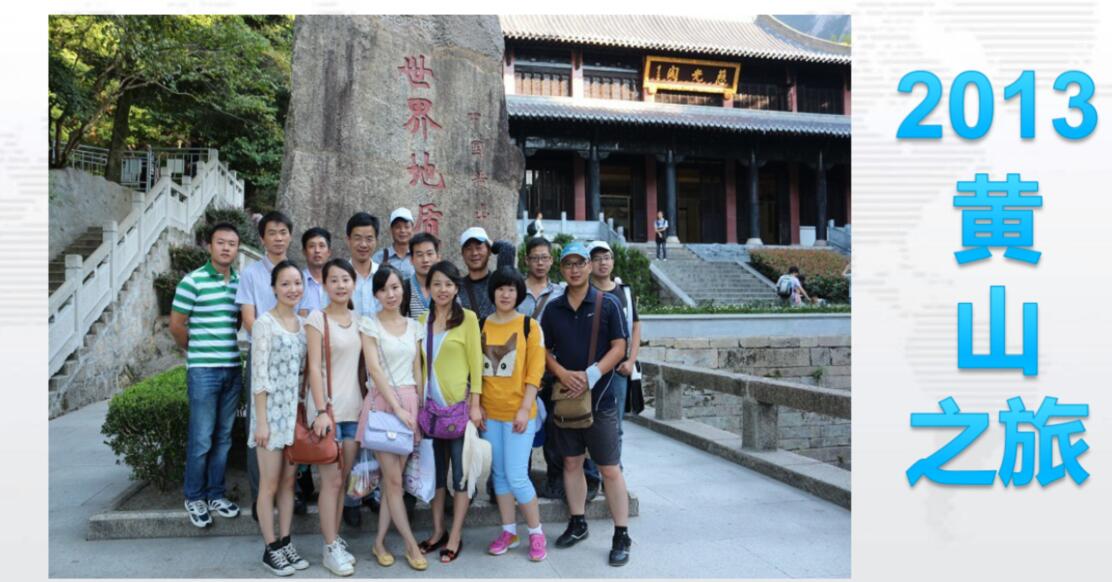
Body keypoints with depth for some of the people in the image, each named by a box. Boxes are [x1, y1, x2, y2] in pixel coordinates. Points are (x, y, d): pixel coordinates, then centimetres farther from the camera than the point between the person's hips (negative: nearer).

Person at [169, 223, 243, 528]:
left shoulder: (241, 282, 7)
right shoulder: (193, 281, -8)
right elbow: (176, 325, -3)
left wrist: (229, 350, 8)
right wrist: (199, 352, 7)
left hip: (234, 369, 5)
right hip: (203, 370, -5)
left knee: (223, 437, 13)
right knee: (201, 439, 1)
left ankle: (216, 495, 25)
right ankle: (194, 498, 17)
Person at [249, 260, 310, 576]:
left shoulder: (304, 324, 8)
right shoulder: (265, 323, -10)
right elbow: (259, 376, -13)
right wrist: (261, 420, -16)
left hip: (296, 412, 6)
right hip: (271, 411, -6)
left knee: (288, 482, 12)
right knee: (270, 484, 3)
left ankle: (285, 543, 21)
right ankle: (271, 548, 14)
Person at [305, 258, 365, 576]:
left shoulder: (358, 320, 11)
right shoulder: (317, 318, -6)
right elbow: (314, 368, -11)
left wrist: (366, 403, 7)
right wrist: (321, 411, -18)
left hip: (353, 408, 5)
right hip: (327, 408, -5)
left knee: (343, 479, 10)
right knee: (331, 480, -2)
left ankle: (336, 540, 21)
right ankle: (331, 548, 8)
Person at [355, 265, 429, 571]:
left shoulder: (414, 326, 10)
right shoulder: (369, 323, -4)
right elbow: (374, 369, -11)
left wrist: (418, 405, 6)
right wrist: (396, 407, -16)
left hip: (410, 401, 4)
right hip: (382, 402, -4)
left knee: (393, 478, 7)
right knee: (394, 480, -2)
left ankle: (380, 541, 17)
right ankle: (411, 544, 9)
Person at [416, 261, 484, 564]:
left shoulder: (468, 318, -4)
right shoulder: (422, 320, 8)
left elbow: (476, 362, -6)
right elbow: (420, 363, 10)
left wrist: (475, 404, -11)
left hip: (459, 403, -4)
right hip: (430, 404, 4)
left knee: (459, 471, 3)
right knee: (435, 470, 12)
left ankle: (455, 537, 13)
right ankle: (437, 531, 24)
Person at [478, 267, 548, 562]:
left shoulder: (528, 325, -3)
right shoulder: (482, 326, 6)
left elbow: (535, 371, -6)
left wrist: (525, 409, -12)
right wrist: (477, 405, 2)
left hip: (518, 412, -4)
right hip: (490, 413, 4)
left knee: (517, 476, -6)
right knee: (499, 474, 11)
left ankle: (536, 533, 12)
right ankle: (509, 531, 24)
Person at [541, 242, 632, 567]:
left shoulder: (607, 304, -3)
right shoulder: (553, 309, 6)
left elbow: (618, 348, -5)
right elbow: (545, 350, 8)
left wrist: (590, 375, -17)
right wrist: (562, 373, -11)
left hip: (599, 397, -4)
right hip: (564, 396, 4)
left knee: (610, 469, 0)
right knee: (571, 462, 13)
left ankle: (621, 536, 8)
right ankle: (577, 524, 28)